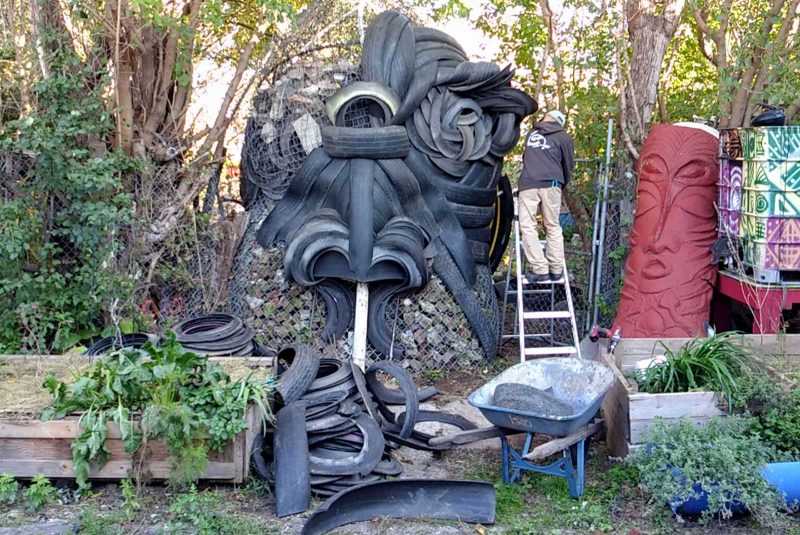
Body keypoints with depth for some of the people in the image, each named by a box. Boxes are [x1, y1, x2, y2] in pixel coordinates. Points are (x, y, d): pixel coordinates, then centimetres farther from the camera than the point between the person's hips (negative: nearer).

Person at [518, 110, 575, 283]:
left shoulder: (532, 133, 22)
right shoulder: (564, 138, 14)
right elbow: (568, 166, 17)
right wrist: (562, 184, 33)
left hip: (527, 184, 0)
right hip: (551, 184, 0)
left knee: (528, 227, -3)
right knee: (553, 227, 8)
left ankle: (540, 271, -12)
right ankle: (556, 271, 5)